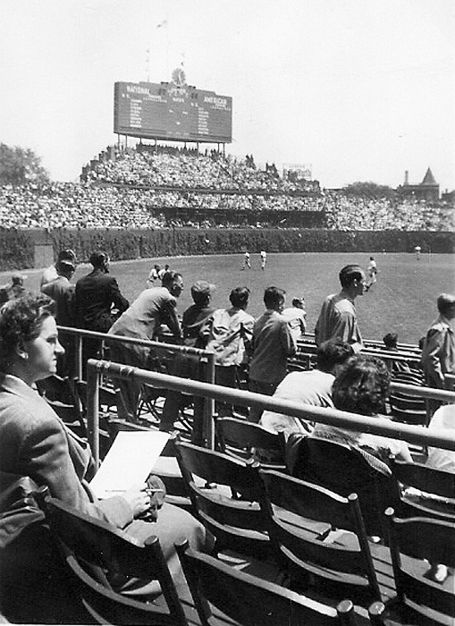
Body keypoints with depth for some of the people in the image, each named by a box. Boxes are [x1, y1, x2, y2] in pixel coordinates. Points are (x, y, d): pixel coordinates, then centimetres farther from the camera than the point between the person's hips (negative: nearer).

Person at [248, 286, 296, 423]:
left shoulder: (258, 321, 6)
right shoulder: (281, 322, -14)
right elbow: (291, 350, -11)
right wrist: (294, 335, 5)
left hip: (255, 374, 7)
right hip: (273, 377, -7)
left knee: (254, 413, 14)